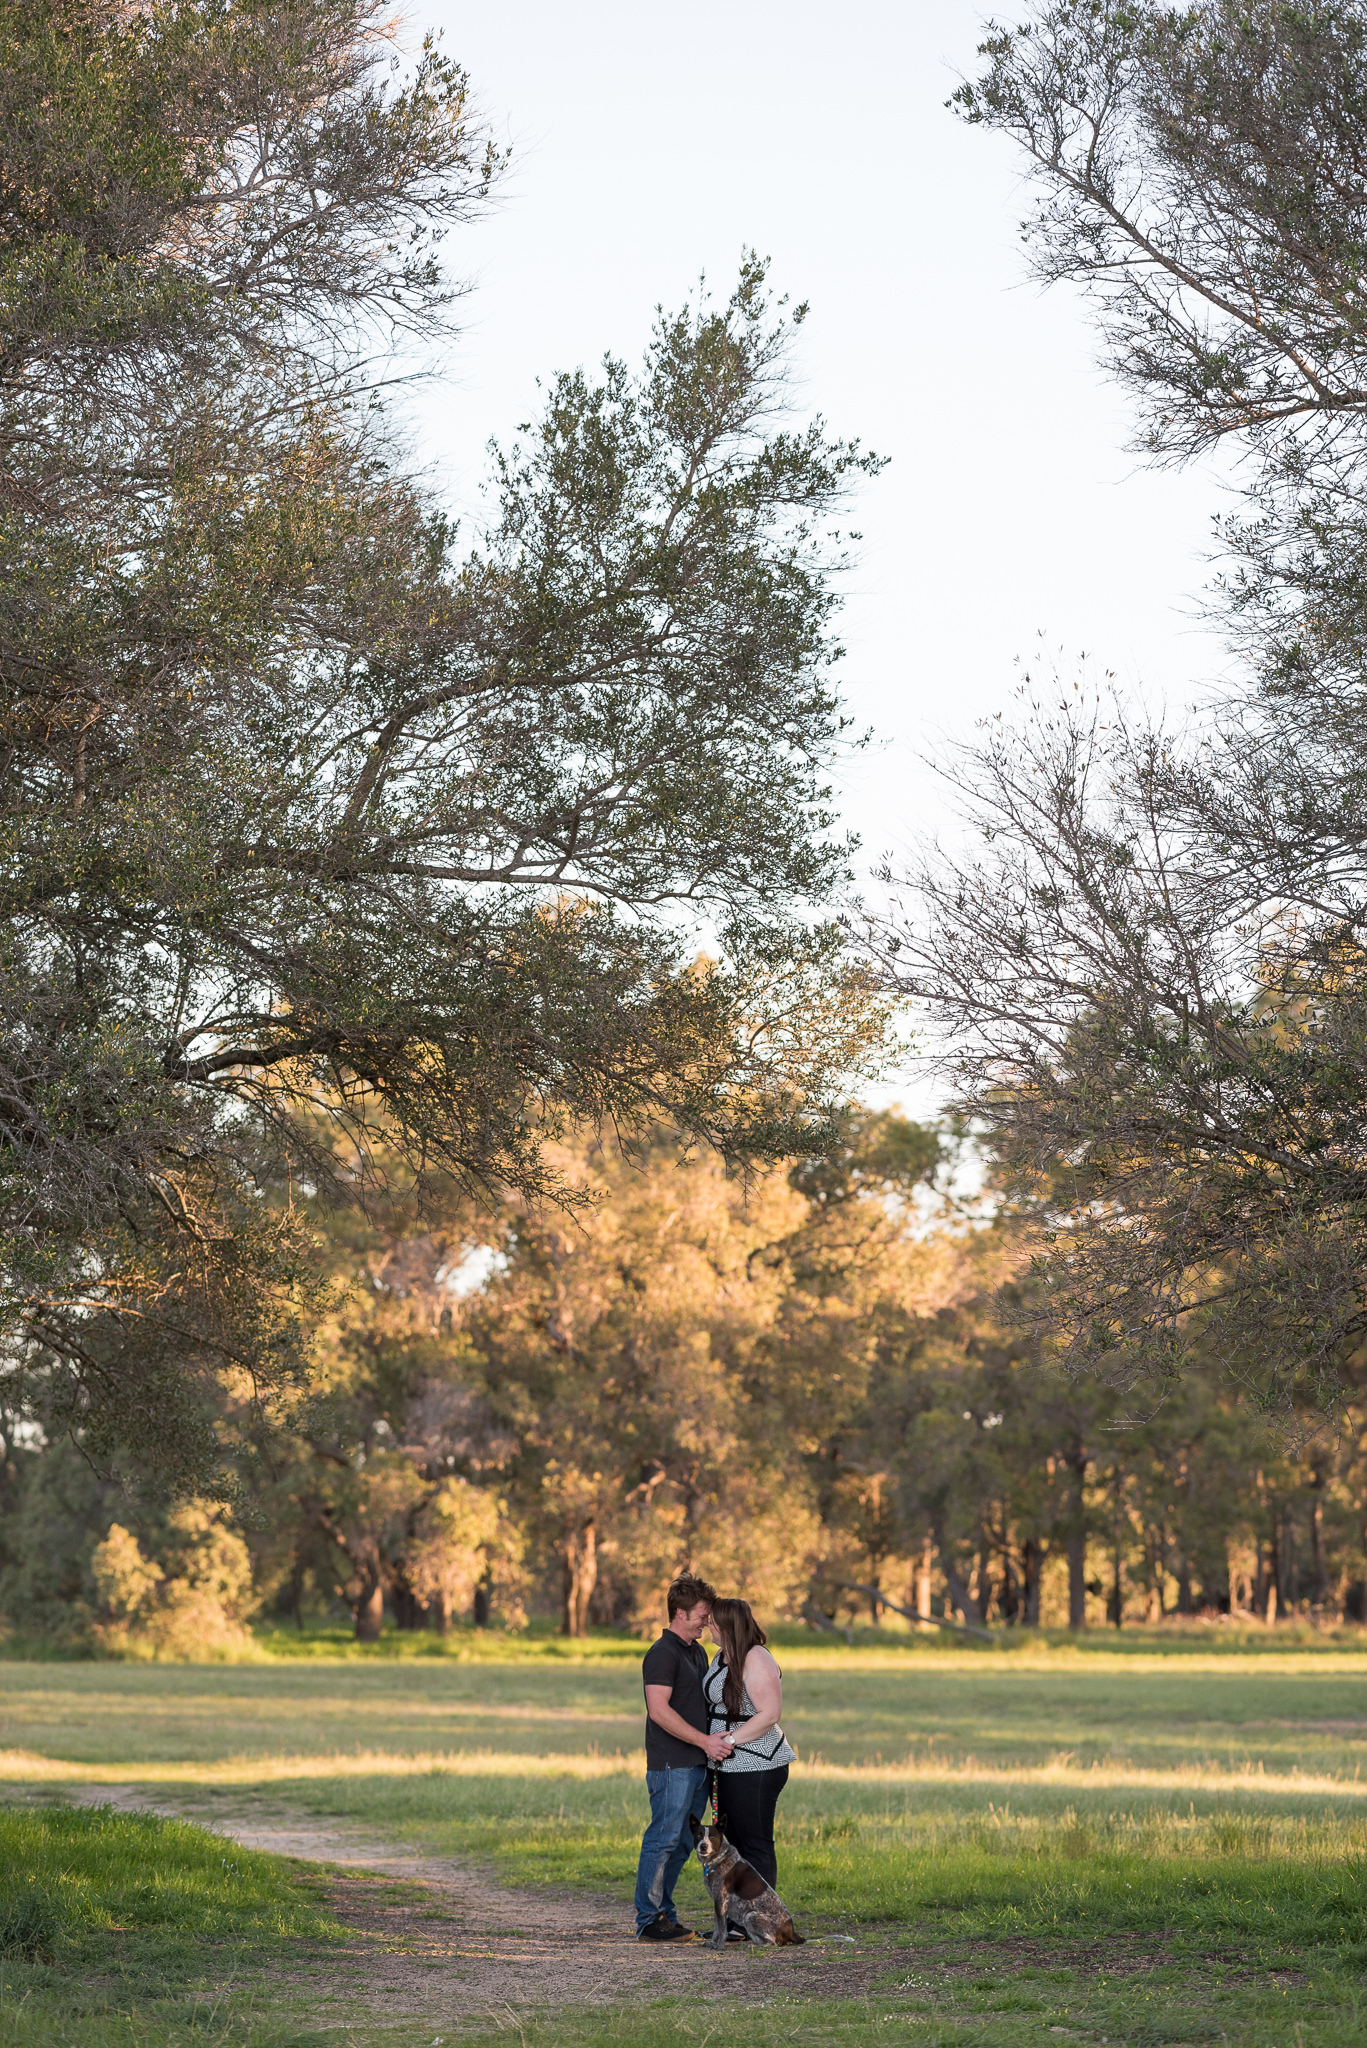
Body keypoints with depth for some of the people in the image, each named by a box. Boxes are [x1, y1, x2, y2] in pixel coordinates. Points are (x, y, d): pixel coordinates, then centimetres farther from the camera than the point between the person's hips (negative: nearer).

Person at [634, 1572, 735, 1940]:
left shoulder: (698, 1652, 19)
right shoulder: (662, 1654, -11)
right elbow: (659, 1710, -20)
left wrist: (718, 1739, 16)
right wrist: (705, 1740, -19)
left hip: (697, 1763, 9)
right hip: (671, 1765, -9)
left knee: (682, 1844, 11)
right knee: (664, 1839, -7)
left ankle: (664, 1914, 17)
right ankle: (648, 1921, -2)